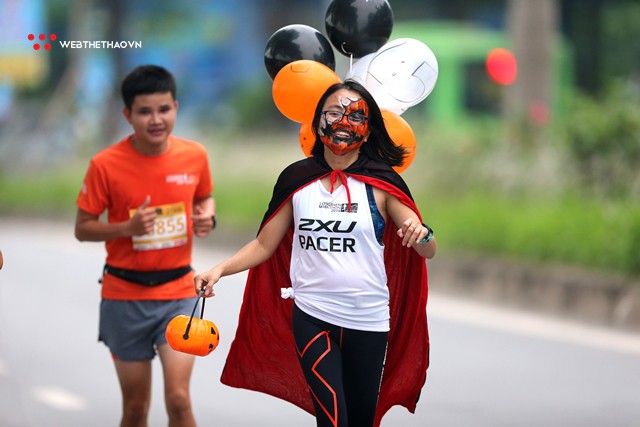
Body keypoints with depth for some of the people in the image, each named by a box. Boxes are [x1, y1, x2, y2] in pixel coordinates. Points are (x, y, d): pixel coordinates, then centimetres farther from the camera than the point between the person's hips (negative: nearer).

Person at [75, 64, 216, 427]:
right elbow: (83, 228, -5)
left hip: (178, 291, 1)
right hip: (125, 295, -1)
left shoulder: (195, 155, -5)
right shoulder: (106, 165, -13)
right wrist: (128, 227, -23)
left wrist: (207, 218, -8)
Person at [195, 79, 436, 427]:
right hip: (312, 317, 0)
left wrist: (421, 234, -28)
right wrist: (219, 270, -10)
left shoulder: (381, 183, -2)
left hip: (369, 322, 0)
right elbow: (264, 245, 6)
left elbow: (428, 251, -5)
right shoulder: (297, 180, 1)